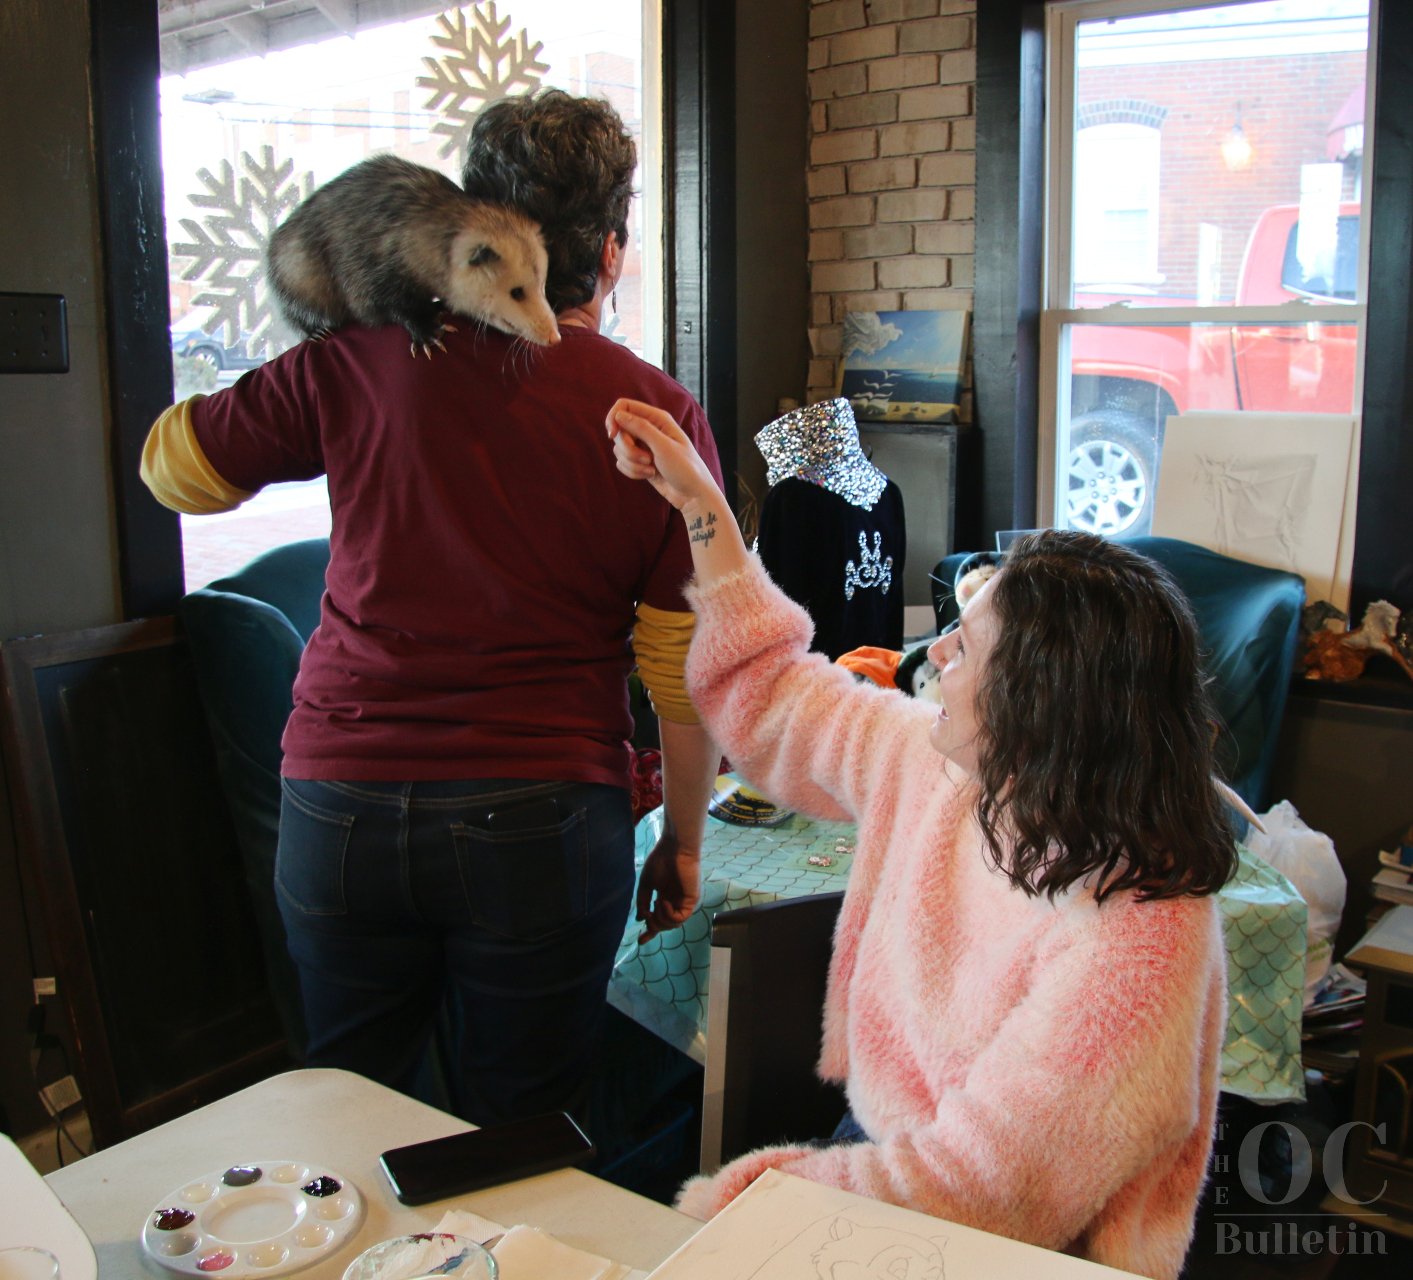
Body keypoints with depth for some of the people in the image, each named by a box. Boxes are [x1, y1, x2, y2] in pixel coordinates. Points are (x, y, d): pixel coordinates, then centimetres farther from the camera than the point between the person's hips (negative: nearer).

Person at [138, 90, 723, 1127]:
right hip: (540, 821, -1)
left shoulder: (360, 361, -3)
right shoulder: (660, 418, -5)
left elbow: (175, 468, 11)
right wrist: (685, 840, 9)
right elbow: (686, 670, -4)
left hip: (340, 804, 2)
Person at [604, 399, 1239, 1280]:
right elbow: (772, 699, 9)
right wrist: (699, 502, 8)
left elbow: (975, 1191, -25)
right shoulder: (939, 768, -5)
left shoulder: (1132, 942, -28)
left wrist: (744, 1197, -18)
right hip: (871, 1138, 7)